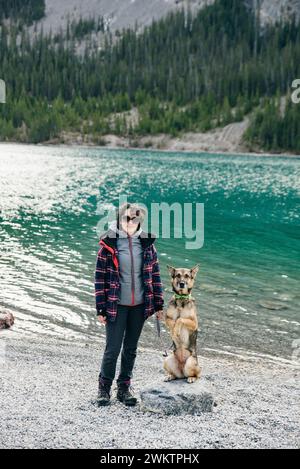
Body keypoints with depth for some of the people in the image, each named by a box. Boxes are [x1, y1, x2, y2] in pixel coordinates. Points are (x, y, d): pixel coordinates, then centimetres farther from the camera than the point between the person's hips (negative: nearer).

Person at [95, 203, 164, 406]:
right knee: (113, 349, 0)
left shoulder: (147, 243, 2)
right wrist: (101, 309, -6)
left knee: (131, 349, 13)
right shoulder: (109, 244, -7)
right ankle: (104, 388, 20)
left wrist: (158, 305, 6)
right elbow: (100, 277, -5)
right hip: (116, 305, -3)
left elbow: (155, 275, 7)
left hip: (139, 305, 3)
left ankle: (125, 388, 28)